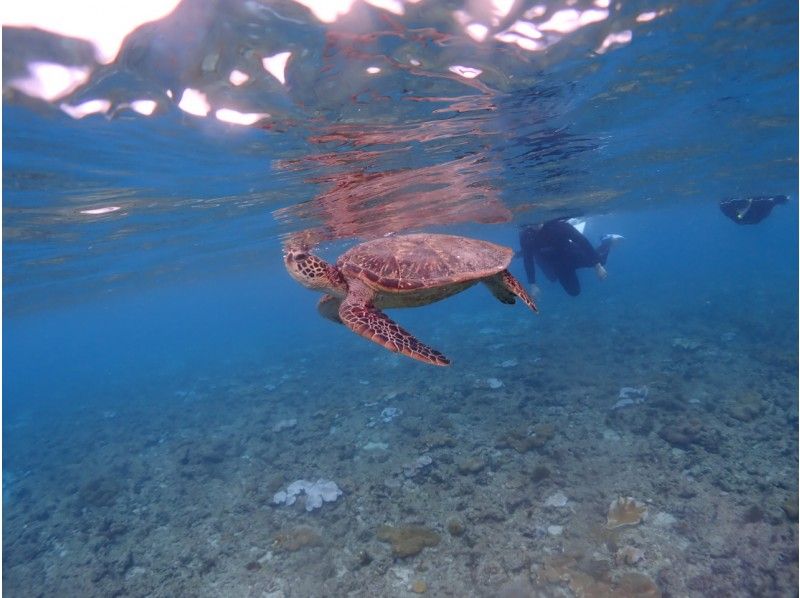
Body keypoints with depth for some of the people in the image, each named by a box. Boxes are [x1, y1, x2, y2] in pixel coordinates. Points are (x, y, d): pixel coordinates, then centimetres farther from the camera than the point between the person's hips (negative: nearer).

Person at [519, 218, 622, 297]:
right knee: (573, 291, 7)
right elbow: (528, 260, -12)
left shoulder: (556, 224, -32)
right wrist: (532, 284, -15)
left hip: (571, 253, -2)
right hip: (558, 264, 2)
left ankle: (607, 241, 14)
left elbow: (582, 240, -30)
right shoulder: (525, 236, -24)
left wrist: (598, 265, -33)